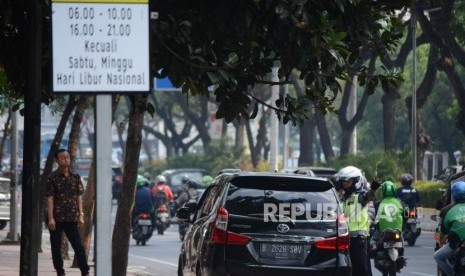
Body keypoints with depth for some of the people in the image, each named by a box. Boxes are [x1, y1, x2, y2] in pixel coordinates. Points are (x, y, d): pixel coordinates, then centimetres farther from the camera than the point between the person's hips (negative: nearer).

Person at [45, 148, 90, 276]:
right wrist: (50, 218, -14)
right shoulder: (52, 178, -5)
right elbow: (50, 199, -8)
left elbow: (78, 197, 9)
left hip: (71, 218, 2)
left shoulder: (75, 177, 6)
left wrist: (81, 215, 4)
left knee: (79, 246, -3)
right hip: (56, 217, -2)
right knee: (56, 247, 4)